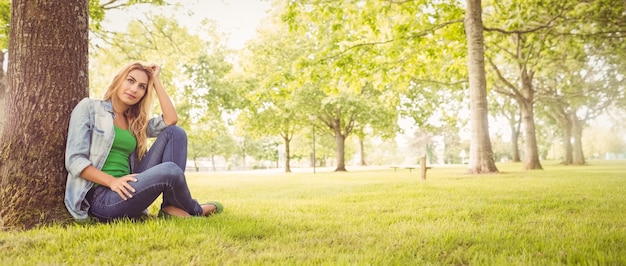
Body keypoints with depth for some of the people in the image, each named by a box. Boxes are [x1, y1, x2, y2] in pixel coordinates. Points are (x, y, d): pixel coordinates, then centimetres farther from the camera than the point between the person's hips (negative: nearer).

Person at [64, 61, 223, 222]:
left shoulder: (135, 122, 19)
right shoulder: (89, 107, 2)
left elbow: (170, 120, 2)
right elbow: (74, 160, -7)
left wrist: (156, 79, 8)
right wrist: (112, 181, -22)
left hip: (128, 190, 6)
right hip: (101, 198, -6)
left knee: (175, 133, -4)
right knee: (170, 170, -30)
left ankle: (172, 206, -13)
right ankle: (195, 211, 3)